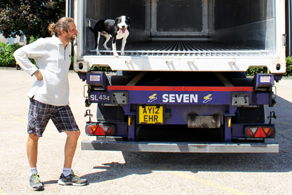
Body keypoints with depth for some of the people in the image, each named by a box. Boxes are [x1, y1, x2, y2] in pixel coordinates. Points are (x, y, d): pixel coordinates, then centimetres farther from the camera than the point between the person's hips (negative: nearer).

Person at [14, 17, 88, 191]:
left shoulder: (68, 47, 14)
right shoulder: (46, 44, -7)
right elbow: (19, 54, -6)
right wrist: (34, 71, -12)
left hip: (61, 101, 6)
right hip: (42, 98, -6)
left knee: (74, 133, 1)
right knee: (34, 136, 3)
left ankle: (67, 175, 13)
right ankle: (33, 175, 20)